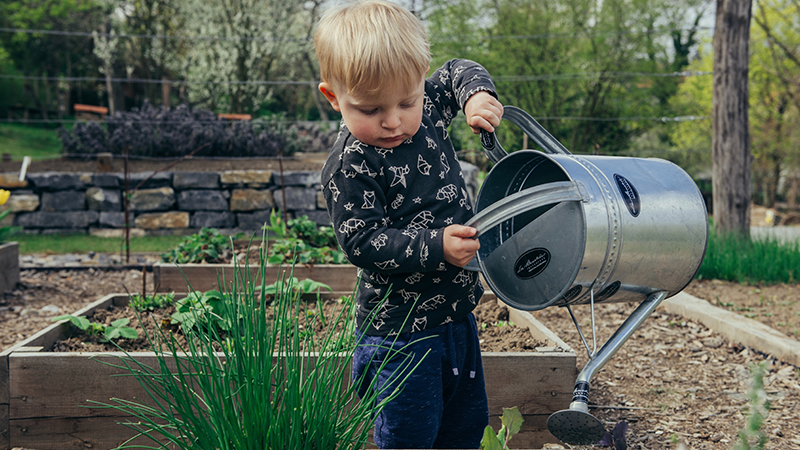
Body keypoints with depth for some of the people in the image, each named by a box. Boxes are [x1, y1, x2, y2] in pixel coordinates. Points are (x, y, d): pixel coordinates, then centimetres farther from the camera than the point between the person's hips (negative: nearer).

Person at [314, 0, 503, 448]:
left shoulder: (427, 110, -1)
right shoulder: (350, 167, -21)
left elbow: (459, 72, 17)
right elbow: (362, 242, -23)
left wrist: (477, 94, -5)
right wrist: (435, 247, -31)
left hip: (456, 313, 8)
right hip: (401, 329, -7)